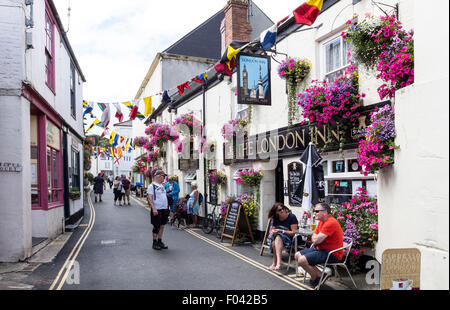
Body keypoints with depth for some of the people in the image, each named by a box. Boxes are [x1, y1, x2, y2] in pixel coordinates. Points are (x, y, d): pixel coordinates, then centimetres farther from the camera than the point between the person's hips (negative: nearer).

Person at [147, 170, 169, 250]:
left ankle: (160, 242, 23)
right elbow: (150, 198, -16)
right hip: (157, 210, -7)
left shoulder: (162, 185, 15)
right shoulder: (152, 186, -10)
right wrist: (153, 209, -24)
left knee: (162, 226, 12)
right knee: (156, 227, 1)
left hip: (164, 209, 7)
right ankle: (154, 243, 13)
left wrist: (167, 207, 17)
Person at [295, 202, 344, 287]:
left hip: (332, 254, -11)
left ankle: (316, 279, 4)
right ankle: (321, 274, 2)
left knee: (302, 260, -22)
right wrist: (316, 239, -9)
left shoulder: (331, 223, -22)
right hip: (321, 249, 11)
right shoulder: (321, 221, 11)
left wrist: (315, 239, 0)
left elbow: (317, 240, -24)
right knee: (297, 255, 7)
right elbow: (313, 237, 14)